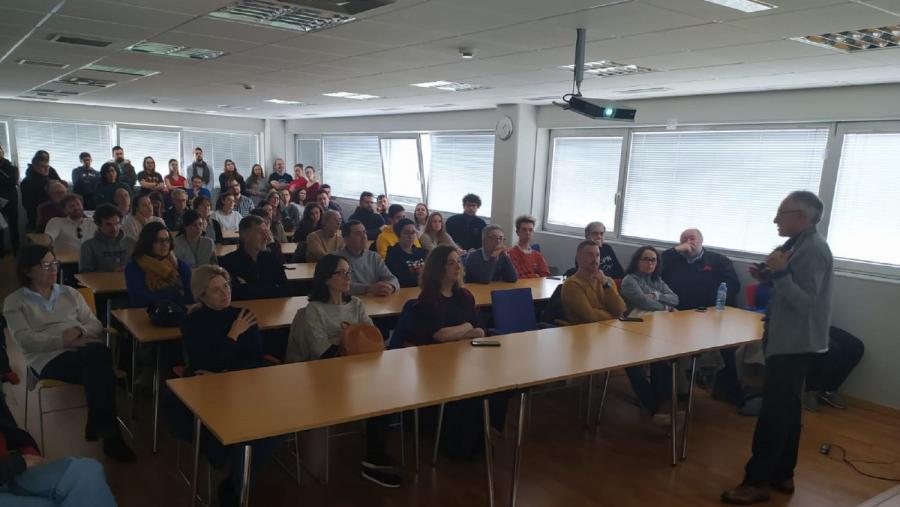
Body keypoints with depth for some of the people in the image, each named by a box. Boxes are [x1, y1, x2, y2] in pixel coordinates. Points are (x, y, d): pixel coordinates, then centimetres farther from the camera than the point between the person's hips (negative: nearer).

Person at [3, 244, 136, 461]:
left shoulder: (69, 293, 22)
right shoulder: (15, 302, 10)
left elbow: (96, 325, 16)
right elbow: (26, 340, -6)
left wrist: (79, 332, -7)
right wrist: (64, 341, -17)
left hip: (84, 350, 3)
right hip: (48, 358, -3)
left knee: (97, 352, -37)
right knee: (99, 369, -35)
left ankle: (98, 426, -29)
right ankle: (109, 433, -29)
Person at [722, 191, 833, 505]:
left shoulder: (813, 249, -19)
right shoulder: (800, 244, 12)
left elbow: (805, 301, -24)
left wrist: (781, 272, -28)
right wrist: (769, 276, 4)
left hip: (794, 344, -10)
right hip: (788, 341, 10)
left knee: (773, 413, -6)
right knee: (786, 410, 16)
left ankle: (757, 482, 1)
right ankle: (782, 475, 26)